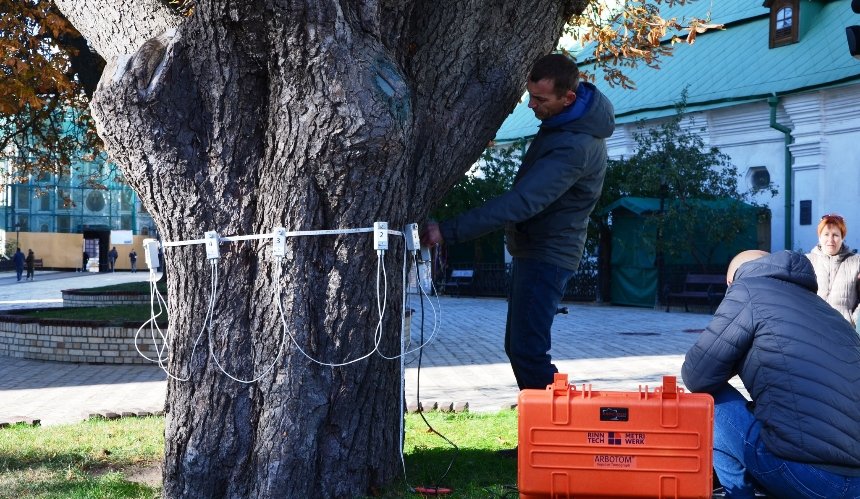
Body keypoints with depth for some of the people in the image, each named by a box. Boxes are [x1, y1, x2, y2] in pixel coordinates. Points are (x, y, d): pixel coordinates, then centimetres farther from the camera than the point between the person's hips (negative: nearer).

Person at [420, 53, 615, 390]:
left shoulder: (575, 147, -29)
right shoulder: (566, 117, 0)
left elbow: (520, 203, -35)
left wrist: (448, 231, -35)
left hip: (547, 254, -10)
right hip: (534, 247, 10)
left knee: (528, 351, -13)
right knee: (517, 347, 13)